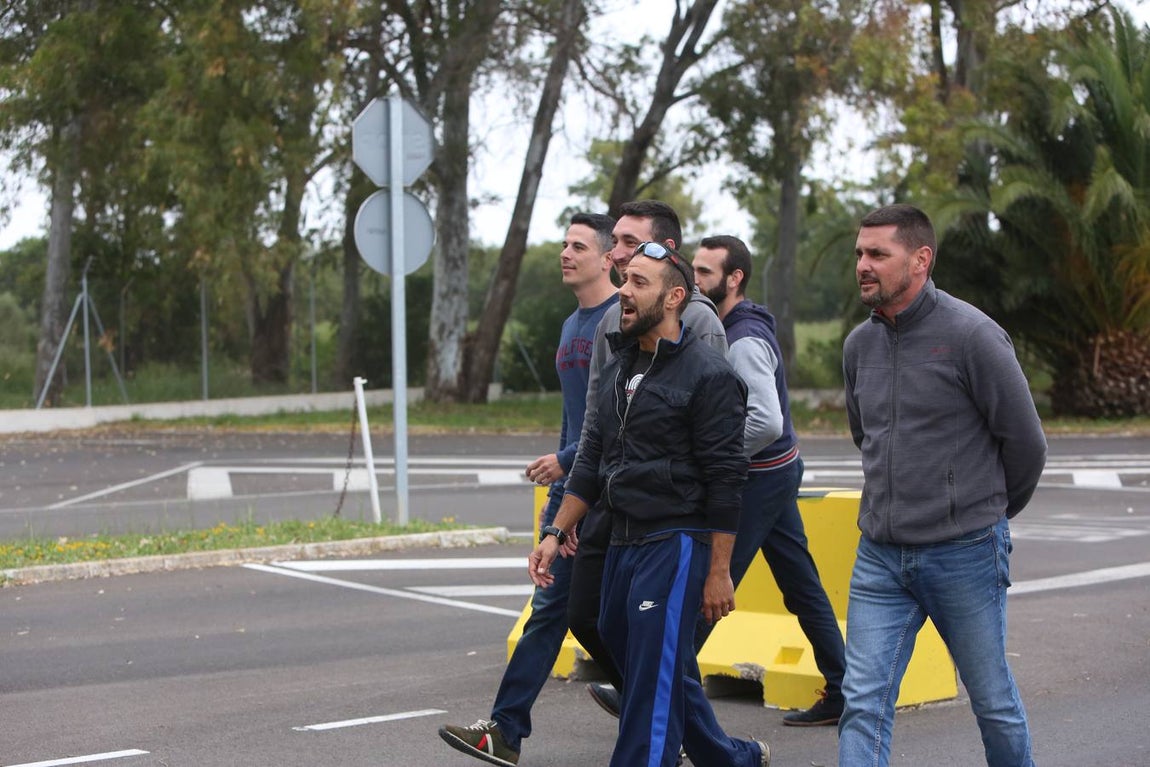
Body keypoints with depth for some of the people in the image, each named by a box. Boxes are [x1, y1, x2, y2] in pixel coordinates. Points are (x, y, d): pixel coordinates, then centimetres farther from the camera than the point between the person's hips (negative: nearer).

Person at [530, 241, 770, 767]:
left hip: (676, 545, -9)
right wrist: (555, 533, 10)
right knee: (629, 657, 16)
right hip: (622, 543, 9)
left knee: (653, 678, -8)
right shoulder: (619, 368, 13)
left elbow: (725, 481, -13)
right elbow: (593, 459, 17)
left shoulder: (708, 374, -11)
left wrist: (719, 573, -14)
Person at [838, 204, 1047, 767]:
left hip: (965, 552, -5)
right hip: (880, 556, 5)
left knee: (993, 699, 12)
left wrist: (993, 511, 9)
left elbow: (1025, 442, -5)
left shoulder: (972, 335, -13)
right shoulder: (859, 344, 6)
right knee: (863, 704, -3)